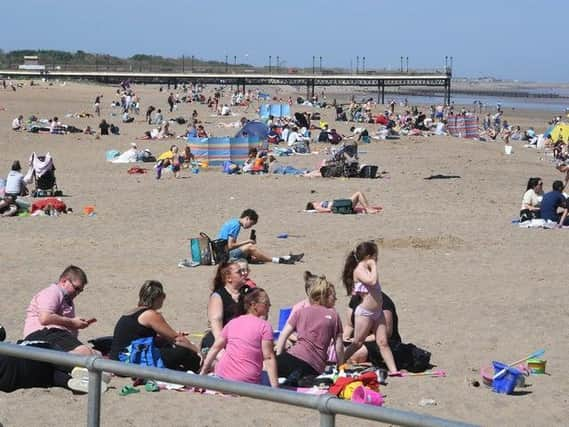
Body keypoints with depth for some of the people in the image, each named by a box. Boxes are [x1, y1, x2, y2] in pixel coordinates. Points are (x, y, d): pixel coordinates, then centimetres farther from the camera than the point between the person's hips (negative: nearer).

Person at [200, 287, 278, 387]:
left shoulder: (232, 322, 13)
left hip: (222, 375, 7)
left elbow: (215, 348, 15)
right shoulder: (265, 326, -3)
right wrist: (275, 388, -12)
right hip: (247, 381, -6)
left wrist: (203, 372, 23)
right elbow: (268, 357, -9)